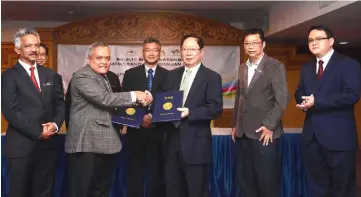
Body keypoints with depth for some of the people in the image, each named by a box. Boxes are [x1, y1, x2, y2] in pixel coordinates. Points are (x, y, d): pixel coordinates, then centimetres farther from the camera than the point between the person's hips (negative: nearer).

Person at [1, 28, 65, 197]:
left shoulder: (51, 75, 11)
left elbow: (60, 104, 10)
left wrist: (55, 124, -10)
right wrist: (38, 131, -15)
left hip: (47, 144, 4)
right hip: (21, 146, -4)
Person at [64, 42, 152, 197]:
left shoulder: (105, 77, 18)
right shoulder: (82, 76, -12)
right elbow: (104, 99, -24)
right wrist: (134, 96, -19)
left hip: (105, 143, 9)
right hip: (86, 143, -9)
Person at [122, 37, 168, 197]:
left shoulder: (167, 75, 5)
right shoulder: (130, 74, 6)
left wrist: (153, 116, -15)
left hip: (158, 131, 0)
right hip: (136, 130, 0)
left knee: (156, 173, 7)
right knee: (134, 173, 7)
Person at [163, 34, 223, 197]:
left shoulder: (212, 77, -5)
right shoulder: (172, 75, 12)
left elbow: (216, 108, -13)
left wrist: (190, 112, -22)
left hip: (196, 143, -5)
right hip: (173, 139, 5)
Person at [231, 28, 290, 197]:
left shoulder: (276, 66, -5)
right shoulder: (242, 68, 14)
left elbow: (282, 99, -10)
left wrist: (269, 125, -14)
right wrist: (235, 125, 13)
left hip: (264, 133, -5)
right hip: (242, 134, 6)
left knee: (267, 181, 4)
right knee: (245, 180, 12)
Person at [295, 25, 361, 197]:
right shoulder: (306, 68, 16)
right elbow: (299, 93, 17)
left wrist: (316, 102, -20)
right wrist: (303, 101, -7)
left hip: (338, 136, -6)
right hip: (311, 136, 6)